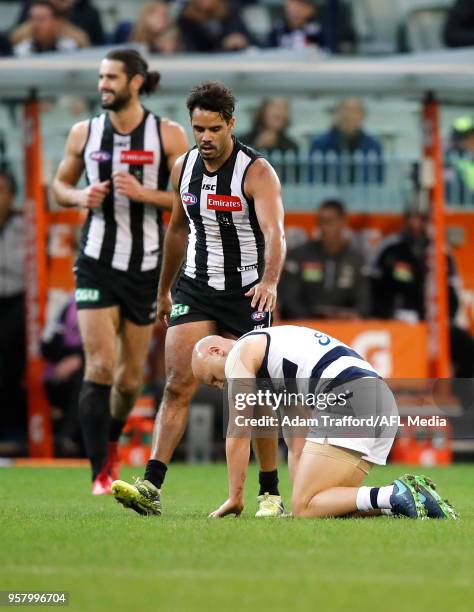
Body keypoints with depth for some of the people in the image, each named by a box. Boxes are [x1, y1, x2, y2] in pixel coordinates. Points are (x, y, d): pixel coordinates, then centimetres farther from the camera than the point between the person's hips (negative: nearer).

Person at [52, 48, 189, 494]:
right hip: (97, 261, 0)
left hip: (147, 265, 0)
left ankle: (111, 443, 40)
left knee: (131, 374, 10)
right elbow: (59, 184, 15)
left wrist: (144, 193, -18)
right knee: (100, 366, -13)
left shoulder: (168, 135, -3)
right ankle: (100, 473, -11)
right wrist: (80, 197, -8)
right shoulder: (84, 133, 3)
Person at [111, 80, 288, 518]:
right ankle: (151, 488, -17)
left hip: (247, 293, -4)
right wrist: (164, 289, 24)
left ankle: (270, 493, 13)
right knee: (178, 386, -8)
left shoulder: (257, 172, -15)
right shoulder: (184, 168, 3)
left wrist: (270, 281, -47)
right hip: (195, 288, 4)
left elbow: (274, 233, -29)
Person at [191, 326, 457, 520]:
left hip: (347, 400, -9)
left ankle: (395, 496, -25)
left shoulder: (241, 353, 10)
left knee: (305, 509, -9)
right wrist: (301, 492, 33)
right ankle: (411, 495, -3)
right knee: (326, 503, 12)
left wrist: (235, 497, 16)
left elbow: (238, 434, 8)